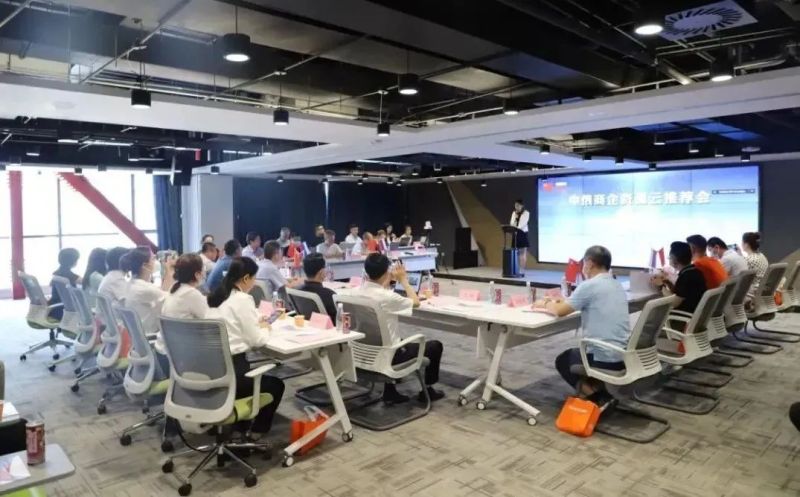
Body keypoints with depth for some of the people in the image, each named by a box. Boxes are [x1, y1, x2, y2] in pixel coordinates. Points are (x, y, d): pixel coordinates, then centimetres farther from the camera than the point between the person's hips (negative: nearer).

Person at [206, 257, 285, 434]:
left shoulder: (215, 296, 8)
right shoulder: (242, 299, -15)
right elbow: (256, 340, -11)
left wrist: (256, 322, 18)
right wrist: (264, 329, 9)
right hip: (230, 369, -8)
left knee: (260, 376, 32)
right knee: (276, 385, 16)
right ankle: (255, 432, 17)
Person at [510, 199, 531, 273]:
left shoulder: (526, 213, -1)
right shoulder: (514, 213, 16)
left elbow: (524, 223, -14)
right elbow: (511, 222, 10)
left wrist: (517, 227, -29)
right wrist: (512, 227, -12)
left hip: (523, 233, -5)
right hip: (515, 234, 5)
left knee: (523, 253, -5)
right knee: (516, 253, 3)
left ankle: (522, 271, -4)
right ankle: (516, 270, 6)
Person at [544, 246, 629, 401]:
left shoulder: (589, 285, -13)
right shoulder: (618, 286, 12)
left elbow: (559, 311, -9)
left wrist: (546, 304, 11)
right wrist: (565, 301, 24)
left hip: (604, 359, -8)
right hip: (625, 356, 8)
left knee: (563, 360, 22)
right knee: (575, 352, 33)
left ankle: (594, 395, 2)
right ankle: (604, 389, 14)